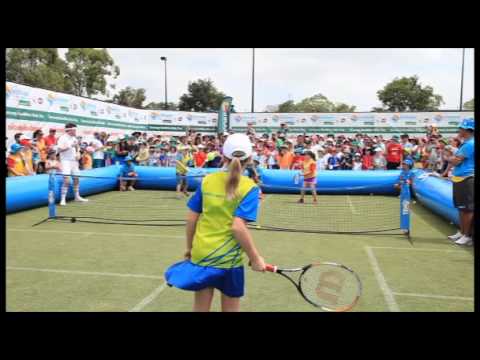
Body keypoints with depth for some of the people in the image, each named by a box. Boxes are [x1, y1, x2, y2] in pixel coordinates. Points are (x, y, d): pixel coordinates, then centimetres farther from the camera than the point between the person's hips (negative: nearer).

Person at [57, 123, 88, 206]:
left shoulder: (74, 138, 10)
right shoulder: (63, 138, -11)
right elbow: (59, 150, -18)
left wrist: (78, 154, 3)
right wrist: (70, 146, -22)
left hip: (74, 161, 7)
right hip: (66, 161, -7)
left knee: (76, 179, 13)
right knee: (66, 180, -15)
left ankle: (77, 196, 26)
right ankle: (63, 199, -10)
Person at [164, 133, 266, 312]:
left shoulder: (207, 180, -1)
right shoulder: (249, 188, -12)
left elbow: (191, 218, 2)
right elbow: (238, 227, -22)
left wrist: (189, 247, 16)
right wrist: (255, 258, -12)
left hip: (200, 254, 3)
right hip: (228, 259, -3)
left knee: (200, 307, 17)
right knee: (230, 308, 16)